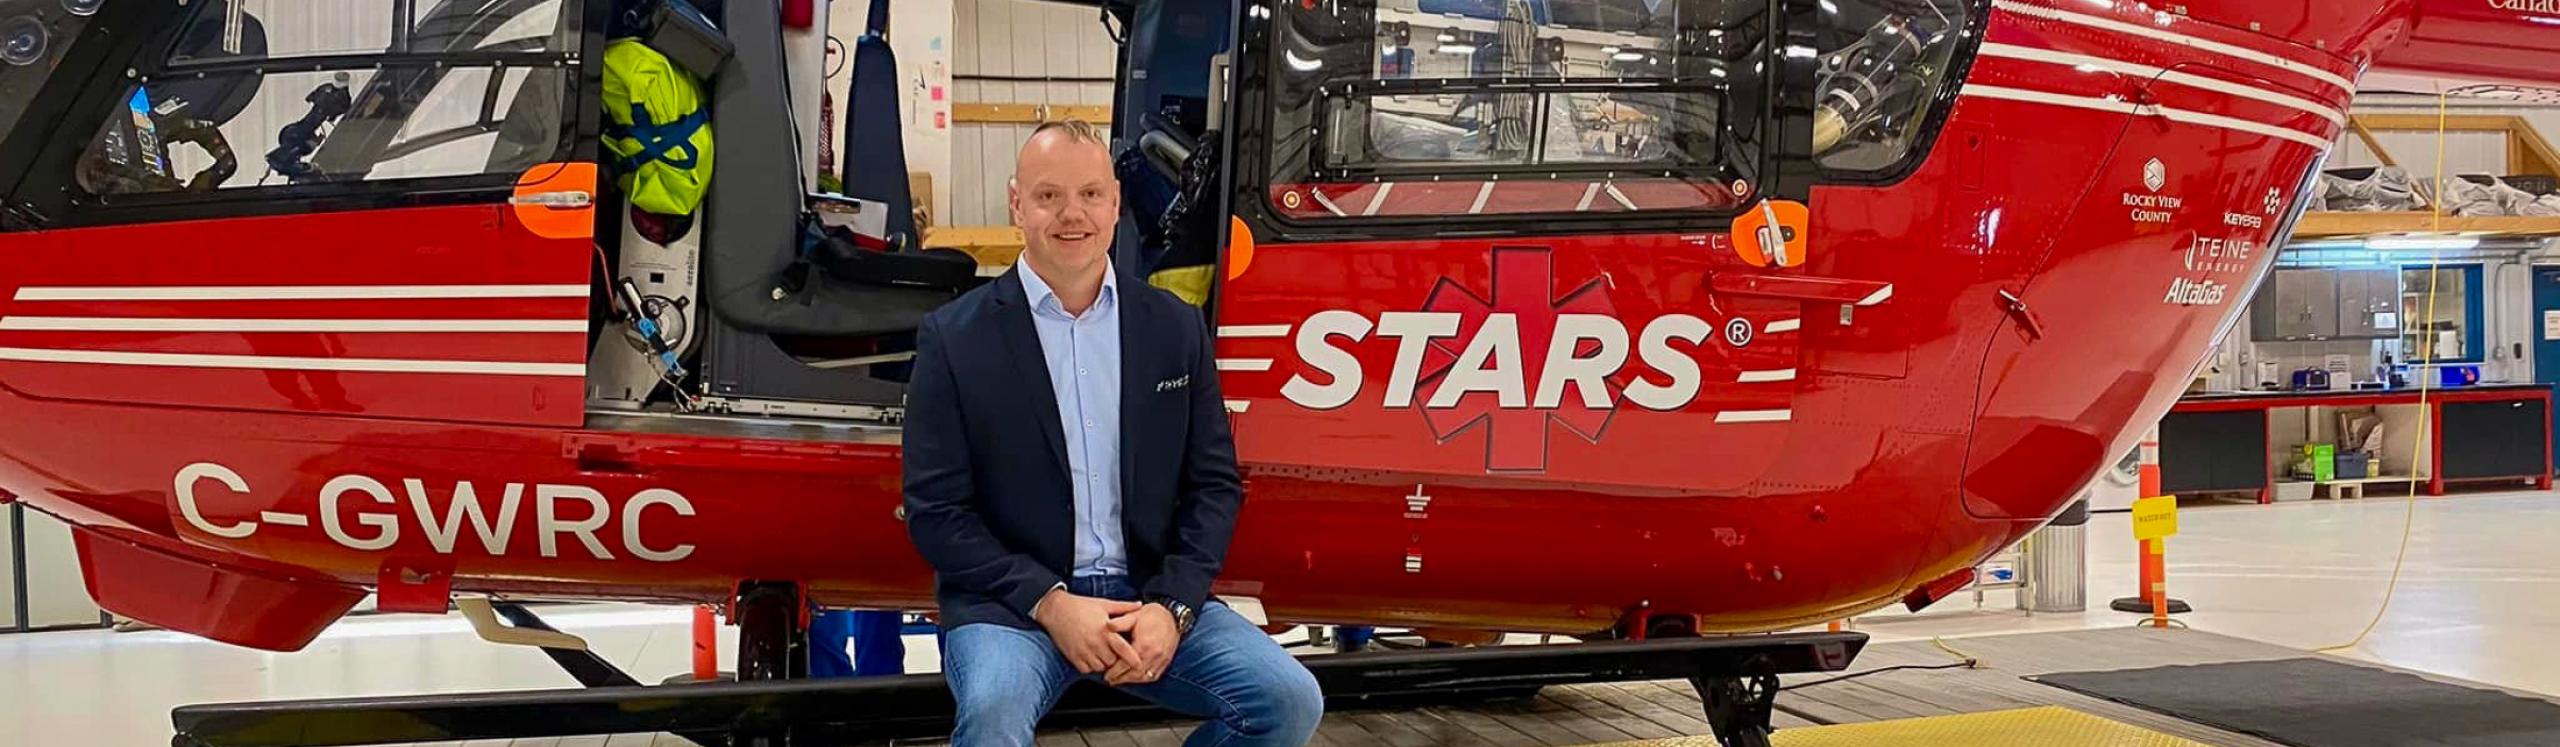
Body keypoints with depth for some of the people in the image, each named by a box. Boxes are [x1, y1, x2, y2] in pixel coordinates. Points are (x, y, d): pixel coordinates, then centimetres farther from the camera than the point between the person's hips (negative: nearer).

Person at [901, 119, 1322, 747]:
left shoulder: (1177, 328, 7)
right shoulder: (954, 338, -3)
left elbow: (1214, 484, 8)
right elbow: (936, 511, -5)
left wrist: (1172, 607, -8)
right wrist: (1049, 603, -16)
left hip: (1151, 596, 4)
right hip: (1010, 601, -3)